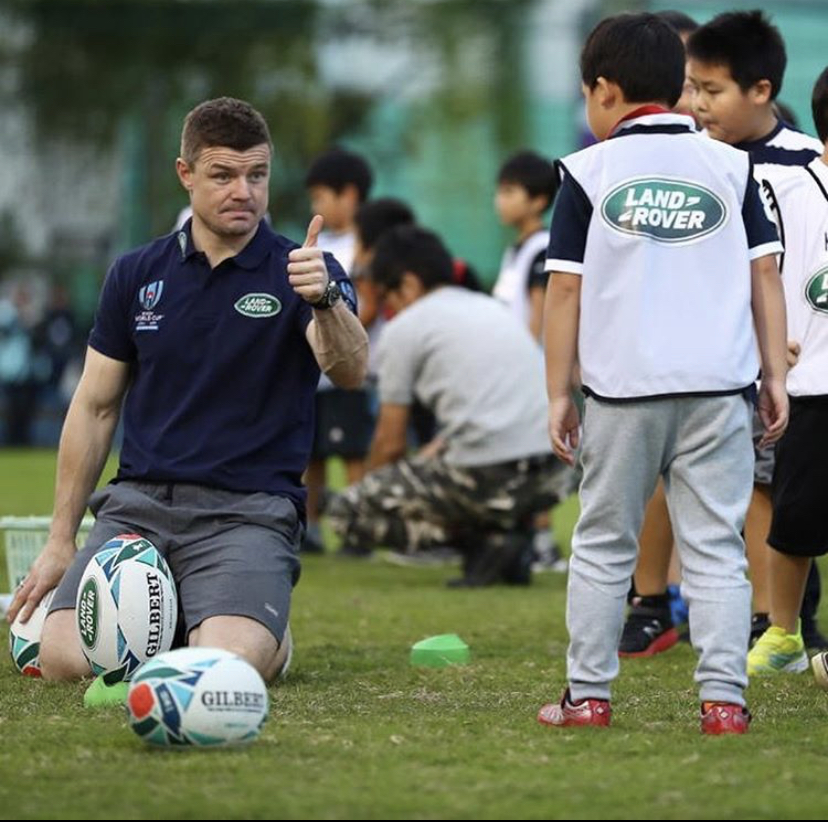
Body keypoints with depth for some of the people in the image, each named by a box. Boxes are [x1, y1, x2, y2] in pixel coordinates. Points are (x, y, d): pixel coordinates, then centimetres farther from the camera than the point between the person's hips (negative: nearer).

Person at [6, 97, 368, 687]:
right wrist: (61, 541, 12)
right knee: (65, 657, -20)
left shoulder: (300, 272, 0)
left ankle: (271, 633, 8)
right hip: (138, 502, 3)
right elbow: (95, 408, 15)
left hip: (249, 510, -3)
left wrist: (325, 300, -41)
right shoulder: (137, 275, 10)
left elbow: (350, 370, -19)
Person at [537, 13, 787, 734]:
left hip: (623, 385, -1)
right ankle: (724, 700, -5)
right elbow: (765, 274, 6)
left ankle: (589, 695, 13)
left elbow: (566, 289, 0)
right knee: (715, 546, 3)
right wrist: (774, 376, 10)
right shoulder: (731, 167, 8)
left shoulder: (589, 172, 2)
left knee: (603, 545, 11)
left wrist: (558, 393, 4)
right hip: (720, 383, 1)